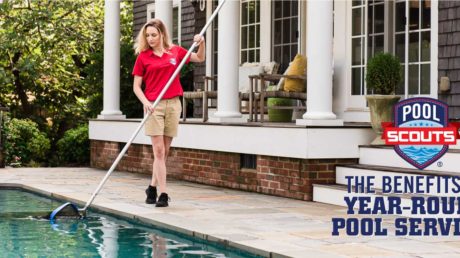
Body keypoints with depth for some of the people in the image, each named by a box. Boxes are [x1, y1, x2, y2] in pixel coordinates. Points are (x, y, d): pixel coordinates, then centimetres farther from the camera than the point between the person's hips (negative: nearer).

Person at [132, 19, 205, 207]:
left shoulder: (176, 52, 6)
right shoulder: (143, 57, 1)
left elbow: (200, 58, 20)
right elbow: (136, 86, 2)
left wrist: (201, 43, 1)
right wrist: (146, 102, -14)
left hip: (173, 104, 3)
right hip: (153, 106, -2)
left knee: (164, 151, 7)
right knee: (159, 151, -8)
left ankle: (153, 187, 22)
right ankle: (163, 194, -7)